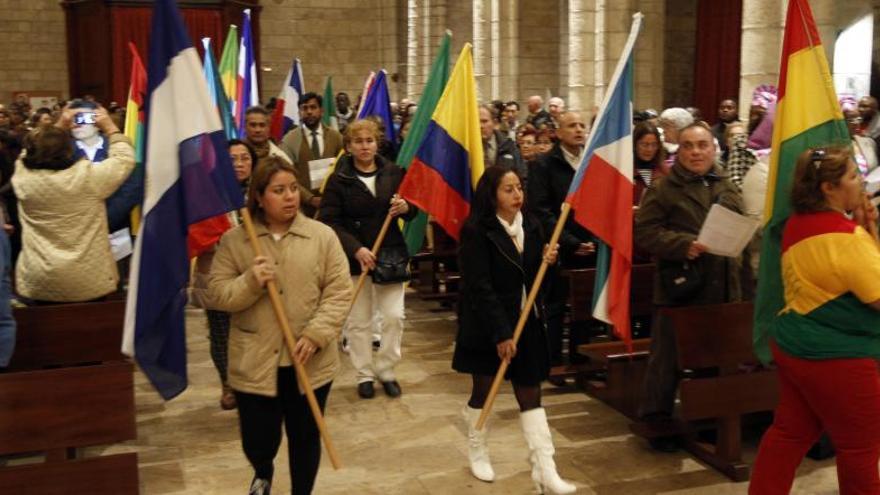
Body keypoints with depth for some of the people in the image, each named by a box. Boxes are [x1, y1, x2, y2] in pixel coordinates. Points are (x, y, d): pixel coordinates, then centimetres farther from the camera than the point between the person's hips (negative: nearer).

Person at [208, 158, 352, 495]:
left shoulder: (322, 236, -1)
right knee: (257, 440, 8)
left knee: (305, 437, 12)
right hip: (254, 363, 0)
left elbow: (338, 292, -4)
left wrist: (315, 335, -15)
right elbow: (217, 295, -3)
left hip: (310, 363, 0)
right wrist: (250, 282, -21)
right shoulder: (234, 240, -1)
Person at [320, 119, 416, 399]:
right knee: (359, 320, 6)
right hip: (354, 258, -2)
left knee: (394, 316, 0)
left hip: (391, 254, 2)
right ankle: (364, 374, 20)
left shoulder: (394, 173, 2)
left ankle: (386, 370, 18)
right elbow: (329, 222, -11)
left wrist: (406, 208, -13)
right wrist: (357, 249, -22)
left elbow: (414, 209, 12)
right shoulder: (339, 180, -6)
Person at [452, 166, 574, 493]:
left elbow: (536, 277, 11)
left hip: (526, 322, 5)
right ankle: (477, 453, 34)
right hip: (487, 325, -5)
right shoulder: (476, 231, -16)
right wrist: (501, 333, -22)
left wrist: (548, 260, -12)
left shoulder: (531, 226, 3)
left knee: (531, 394, 4)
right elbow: (480, 287, -20)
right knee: (483, 391, 12)